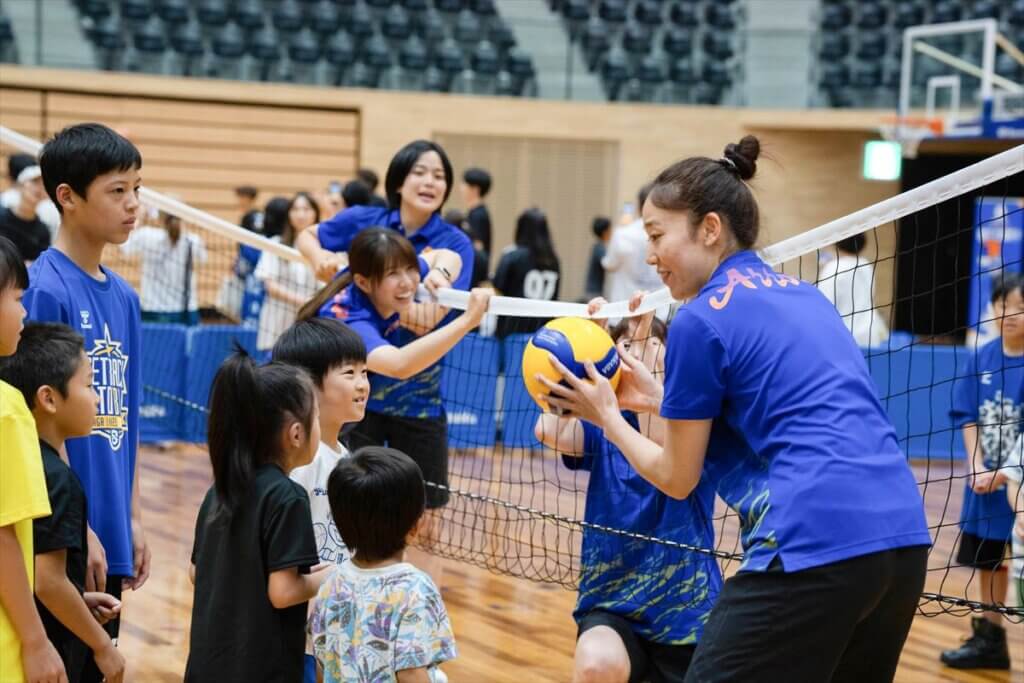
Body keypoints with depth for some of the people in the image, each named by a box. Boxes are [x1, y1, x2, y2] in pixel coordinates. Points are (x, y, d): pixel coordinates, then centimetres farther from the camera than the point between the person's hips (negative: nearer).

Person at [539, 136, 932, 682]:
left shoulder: (701, 320, -3)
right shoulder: (802, 295, 20)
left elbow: (677, 479, 5)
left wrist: (606, 414, 20)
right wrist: (658, 399, 30)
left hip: (815, 549, -8)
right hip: (903, 537, 8)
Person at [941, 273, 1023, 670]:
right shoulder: (982, 358, 2)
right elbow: (968, 418, 4)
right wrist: (978, 469, -7)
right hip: (984, 480, 5)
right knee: (988, 561, 14)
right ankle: (990, 640, 28)